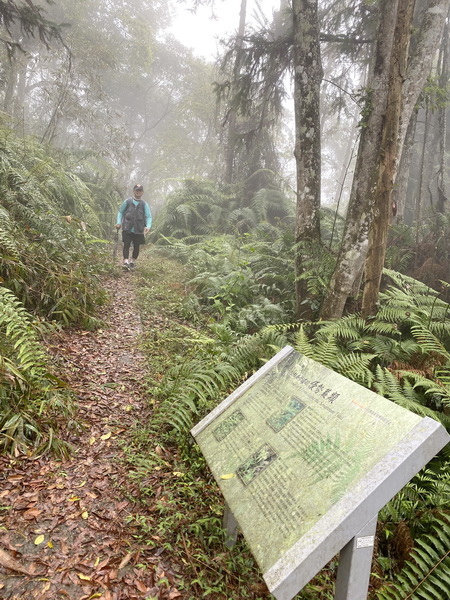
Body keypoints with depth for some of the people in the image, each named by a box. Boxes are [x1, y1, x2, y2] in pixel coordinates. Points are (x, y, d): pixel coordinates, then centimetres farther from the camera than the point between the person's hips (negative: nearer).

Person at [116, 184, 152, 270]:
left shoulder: (144, 204, 5)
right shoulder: (127, 201, 4)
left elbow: (148, 216, 0)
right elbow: (120, 212, 12)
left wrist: (148, 226, -17)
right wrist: (119, 222, -1)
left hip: (139, 230, 1)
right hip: (127, 228, -1)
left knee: (137, 246, 6)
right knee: (126, 245, -8)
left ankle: (132, 261, 21)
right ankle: (126, 261, -9)